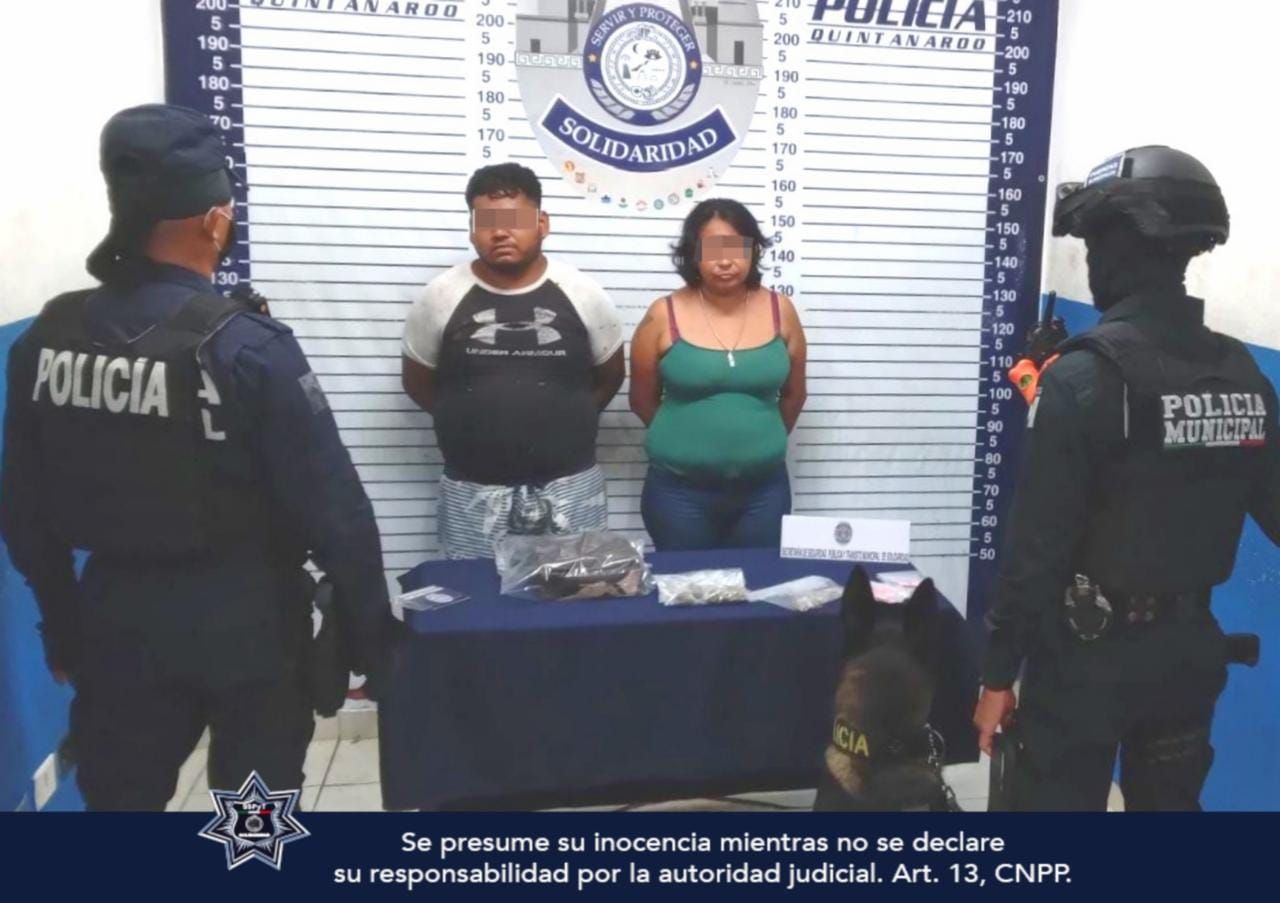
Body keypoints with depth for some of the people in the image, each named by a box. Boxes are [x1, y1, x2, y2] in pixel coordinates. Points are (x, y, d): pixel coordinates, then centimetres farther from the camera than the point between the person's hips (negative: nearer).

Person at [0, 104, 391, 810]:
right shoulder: (247, 346, -19)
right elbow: (331, 509, -18)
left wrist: (62, 626, 17)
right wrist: (371, 635, -7)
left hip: (116, 615, 4)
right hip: (245, 618, -4)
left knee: (117, 800, 20)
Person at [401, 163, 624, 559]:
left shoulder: (582, 294, -3)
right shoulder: (441, 297, -4)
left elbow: (610, 375, 10)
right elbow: (418, 382, 9)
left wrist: (564, 423, 6)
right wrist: (474, 423, 7)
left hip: (570, 487, 1)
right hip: (472, 492, 0)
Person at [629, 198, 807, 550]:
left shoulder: (780, 311, -1)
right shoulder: (664, 316, -8)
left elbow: (793, 396, 11)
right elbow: (643, 400, 3)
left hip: (763, 489, 2)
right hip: (680, 490, -2)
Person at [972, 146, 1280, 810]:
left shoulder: (1085, 376, -19)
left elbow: (1038, 542, -18)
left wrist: (999, 671, -11)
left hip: (1089, 650, -6)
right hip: (1189, 646, 6)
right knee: (1168, 802, 20)